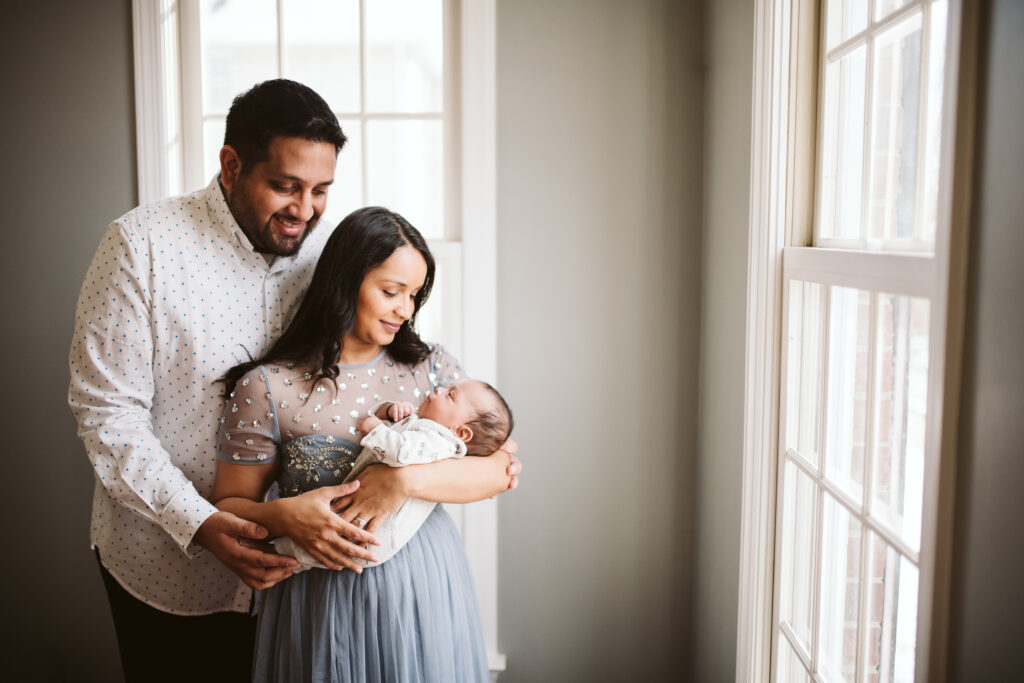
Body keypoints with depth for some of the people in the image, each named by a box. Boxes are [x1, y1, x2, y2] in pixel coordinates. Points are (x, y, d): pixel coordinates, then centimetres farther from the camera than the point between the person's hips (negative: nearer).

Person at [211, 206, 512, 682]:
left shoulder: (430, 366, 1)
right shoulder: (266, 387, -7)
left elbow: (499, 470, -6)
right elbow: (229, 504, -1)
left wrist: (405, 480, -21)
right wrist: (284, 515, -22)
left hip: (425, 588, 3)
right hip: (323, 602, -2)